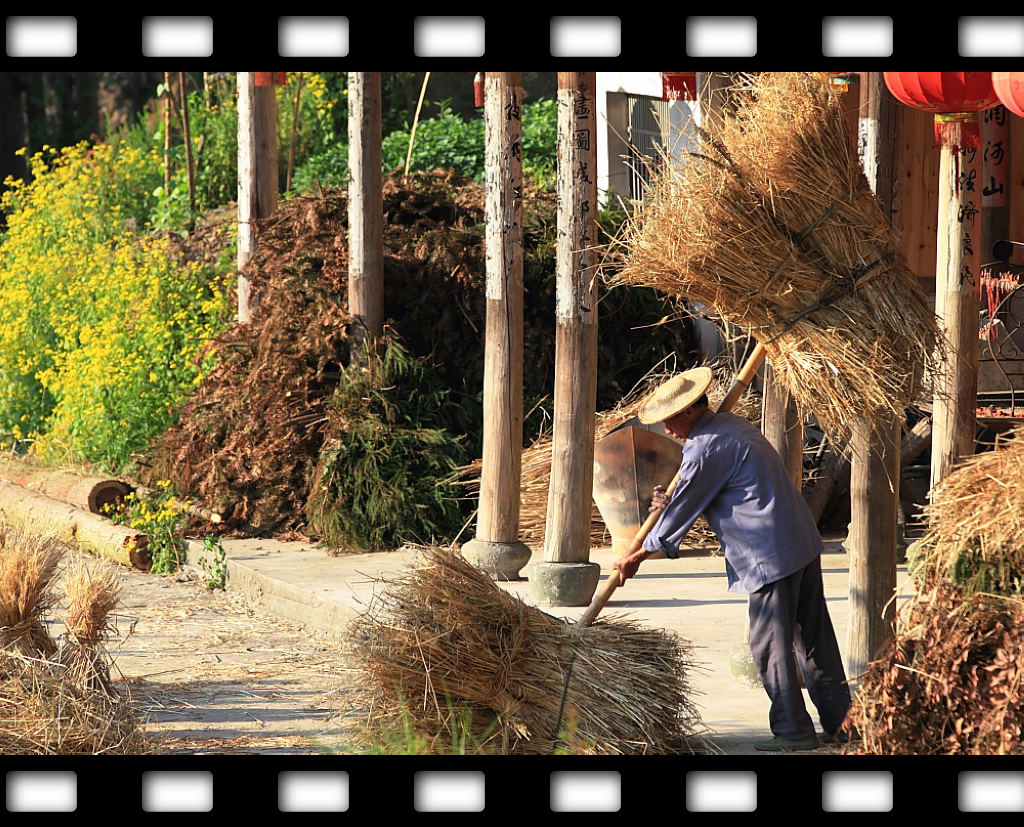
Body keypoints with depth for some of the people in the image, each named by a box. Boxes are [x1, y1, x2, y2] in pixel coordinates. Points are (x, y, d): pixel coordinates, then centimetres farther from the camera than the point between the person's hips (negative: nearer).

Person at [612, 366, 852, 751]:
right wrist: (671, 501, 30)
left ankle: (793, 730, 2)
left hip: (771, 557, -10)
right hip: (803, 542, 10)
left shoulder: (705, 450, -14)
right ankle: (839, 720, 16)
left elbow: (681, 513, -6)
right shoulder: (733, 424, 16)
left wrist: (636, 557, 5)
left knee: (771, 644, -1)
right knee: (815, 637, 12)